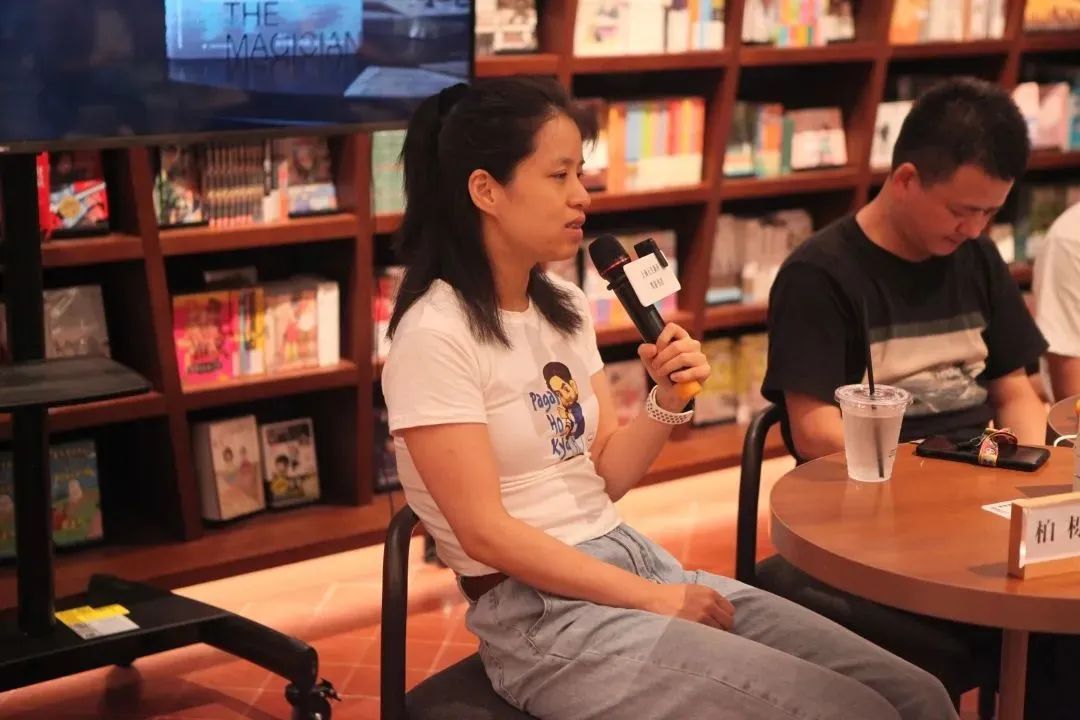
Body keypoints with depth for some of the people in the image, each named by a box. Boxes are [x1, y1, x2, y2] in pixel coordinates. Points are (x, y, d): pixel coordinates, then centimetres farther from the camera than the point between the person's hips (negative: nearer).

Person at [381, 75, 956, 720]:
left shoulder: (564, 307, 10)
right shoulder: (435, 336, -14)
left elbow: (605, 477, 12)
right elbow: (485, 531, -17)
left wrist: (668, 399, -7)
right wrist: (654, 599, -14)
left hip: (636, 559, 8)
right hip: (542, 612, -7)